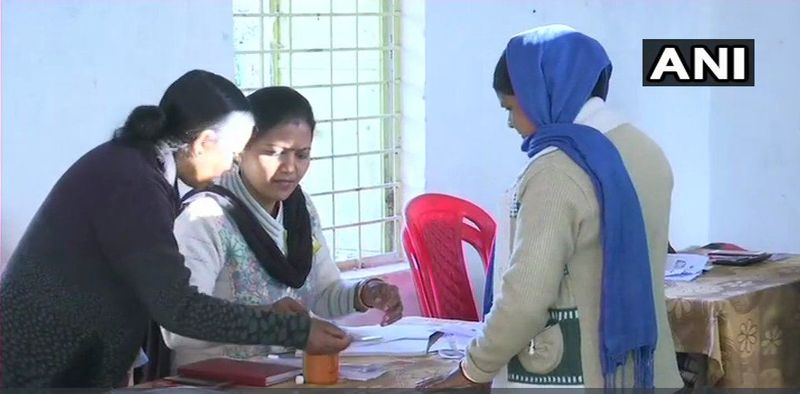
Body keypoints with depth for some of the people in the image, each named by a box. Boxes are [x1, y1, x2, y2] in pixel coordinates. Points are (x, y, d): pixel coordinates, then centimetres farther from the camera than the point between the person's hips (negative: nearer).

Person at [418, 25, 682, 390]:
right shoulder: (645, 151, 6)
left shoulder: (556, 171, -20)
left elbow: (526, 299, -23)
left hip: (569, 377, -8)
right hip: (642, 368, 8)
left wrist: (474, 368, -9)